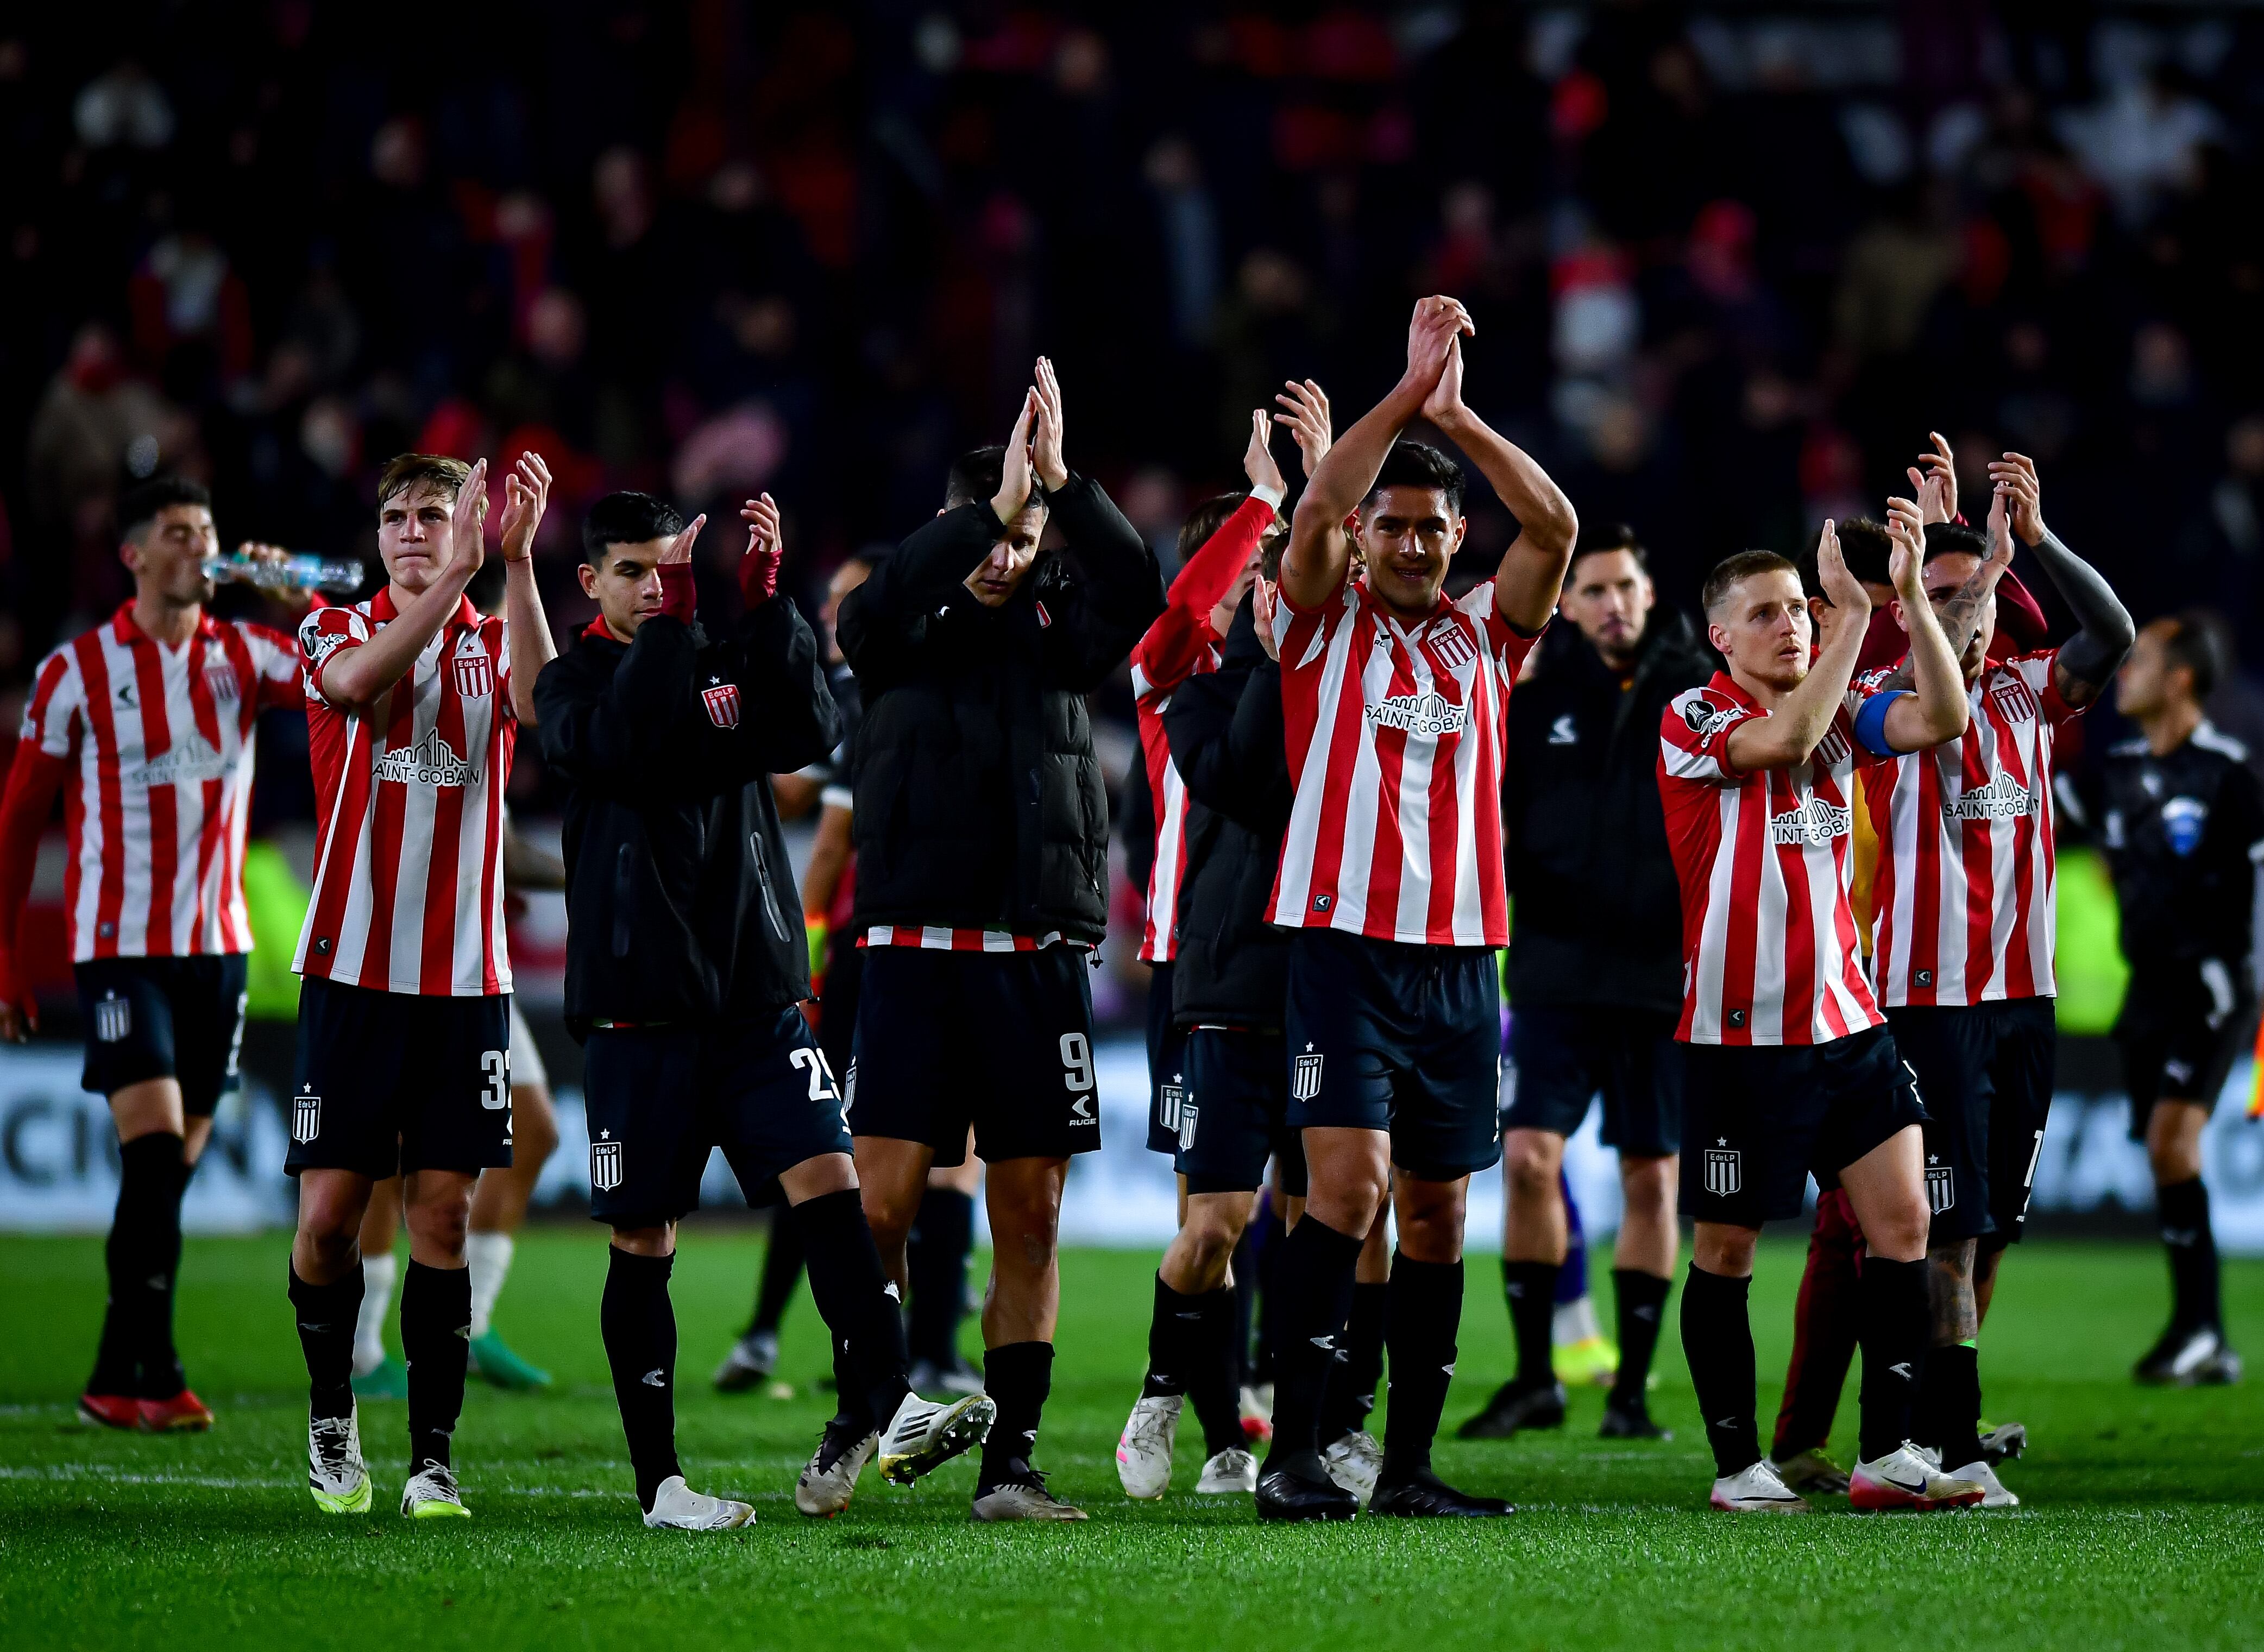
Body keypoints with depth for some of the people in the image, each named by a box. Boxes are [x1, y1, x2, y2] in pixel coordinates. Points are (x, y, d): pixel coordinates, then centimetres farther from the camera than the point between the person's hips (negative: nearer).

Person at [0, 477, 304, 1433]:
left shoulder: (244, 656, 6)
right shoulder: (78, 673, -3)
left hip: (218, 945, 4)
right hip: (120, 947, -4)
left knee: (174, 1168, 6)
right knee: (154, 1151, -16)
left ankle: (118, 1378, 15)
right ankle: (151, 1374, -12)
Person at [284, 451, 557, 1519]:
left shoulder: (494, 642, 7)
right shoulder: (335, 630, 5)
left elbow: (539, 702, -17)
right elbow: (359, 681, -21)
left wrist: (516, 558, -25)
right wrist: (461, 573, -31)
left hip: (464, 981, 1)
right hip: (351, 972, -1)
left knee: (441, 1218, -2)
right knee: (329, 1216, -3)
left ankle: (432, 1457, 2)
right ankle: (331, 1420, 18)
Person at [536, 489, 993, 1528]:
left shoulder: (728, 667, 14)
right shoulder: (574, 684, 4)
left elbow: (807, 732, -6)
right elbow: (623, 748, -18)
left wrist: (766, 603, -15)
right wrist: (671, 622, -22)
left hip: (757, 991, 3)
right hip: (641, 1002, -3)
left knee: (828, 1185, -14)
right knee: (644, 1239, 1)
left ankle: (892, 1414, -24)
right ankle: (658, 1479, 7)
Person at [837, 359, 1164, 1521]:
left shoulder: (1059, 630, 11)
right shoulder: (902, 637, 5)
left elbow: (1136, 587, -8)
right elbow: (883, 600, -17)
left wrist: (1061, 484, -19)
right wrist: (994, 507, -24)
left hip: (1039, 956, 2)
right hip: (917, 953, -2)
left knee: (1030, 1216, 1)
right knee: (883, 1203, -8)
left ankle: (1009, 1461, 5)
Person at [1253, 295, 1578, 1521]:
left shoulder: (1484, 635, 13)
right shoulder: (1323, 623, 5)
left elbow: (1556, 526, -2)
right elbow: (1316, 510, -14)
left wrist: (1455, 415, -7)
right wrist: (1408, 391, -16)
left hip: (1461, 954, 4)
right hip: (1345, 944, -4)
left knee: (1436, 1211, 6)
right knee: (1347, 1182, -16)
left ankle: (1409, 1465, 12)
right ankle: (1293, 1455, -15)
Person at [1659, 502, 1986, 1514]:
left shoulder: (1840, 713, 8)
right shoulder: (1693, 721, -8)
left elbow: (1942, 719, -8)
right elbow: (1790, 736, -27)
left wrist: (1911, 595, -17)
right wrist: (1855, 610, -25)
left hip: (1845, 1021, 5)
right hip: (1739, 1033, -5)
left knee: (1903, 1219, -2)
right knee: (1727, 1249, 1)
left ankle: (1886, 1458, 2)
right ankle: (1738, 1466, 10)